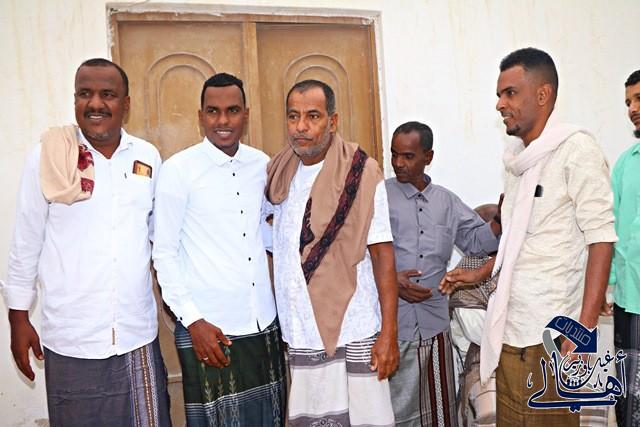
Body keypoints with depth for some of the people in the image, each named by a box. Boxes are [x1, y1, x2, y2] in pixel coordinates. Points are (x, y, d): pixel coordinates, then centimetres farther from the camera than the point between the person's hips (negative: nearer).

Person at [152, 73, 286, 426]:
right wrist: (192, 320, -12)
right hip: (207, 329, -4)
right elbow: (164, 254, -7)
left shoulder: (263, 164, 4)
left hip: (265, 324, 5)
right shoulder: (178, 169, -8)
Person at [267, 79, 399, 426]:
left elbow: (382, 255, -9)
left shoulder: (362, 175, -9)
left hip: (354, 334, -4)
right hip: (299, 337, 4)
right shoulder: (279, 173, 5)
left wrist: (388, 333, -12)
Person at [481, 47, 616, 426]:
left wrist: (585, 328, -18)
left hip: (548, 337, -6)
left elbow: (600, 239, -13)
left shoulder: (575, 149, -8)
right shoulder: (517, 157, 12)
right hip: (509, 331, 7)